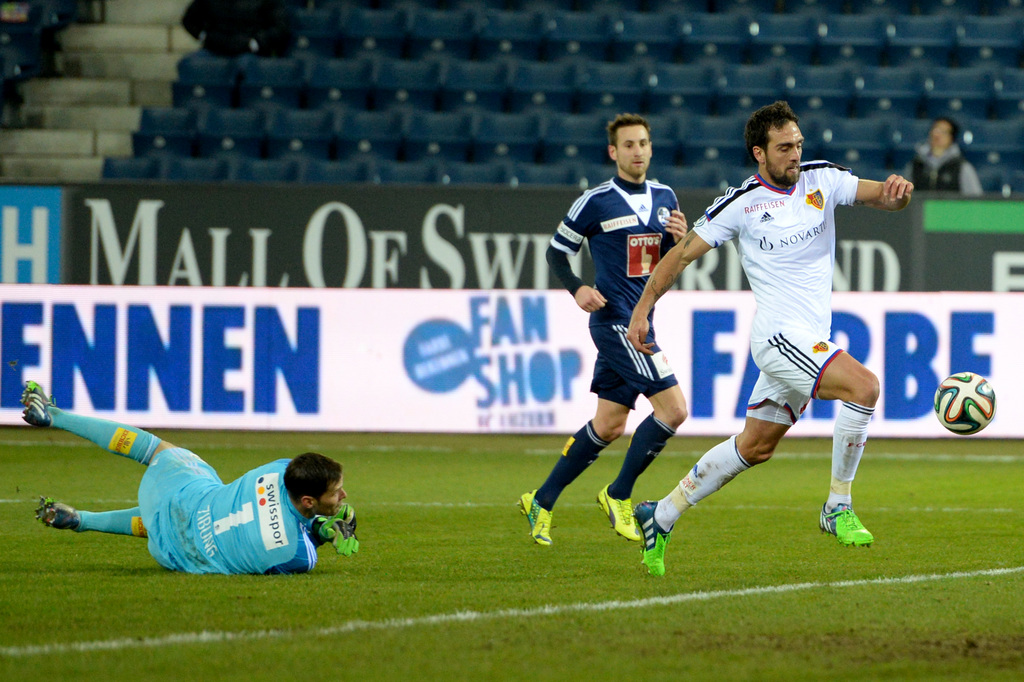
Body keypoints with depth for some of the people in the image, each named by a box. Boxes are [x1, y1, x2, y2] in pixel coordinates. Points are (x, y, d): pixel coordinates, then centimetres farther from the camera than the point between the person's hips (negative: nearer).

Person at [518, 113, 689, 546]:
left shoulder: (665, 198, 12)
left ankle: (541, 502, 22)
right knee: (673, 408, -16)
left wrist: (679, 239, -3)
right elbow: (556, 251, 1)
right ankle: (619, 495, -2)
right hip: (614, 319, -7)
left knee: (608, 426, 11)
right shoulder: (596, 202, -7)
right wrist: (577, 288, -15)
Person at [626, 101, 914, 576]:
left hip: (809, 341, 6)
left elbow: (879, 196, -3)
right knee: (863, 386, -24)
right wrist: (642, 309, 0)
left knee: (755, 447, 15)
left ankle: (662, 517, 28)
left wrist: (897, 192, -27)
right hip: (779, 336, -6)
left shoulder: (822, 180, 5)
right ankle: (838, 507, -13)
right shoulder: (741, 203, -6)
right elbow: (684, 253, 2)